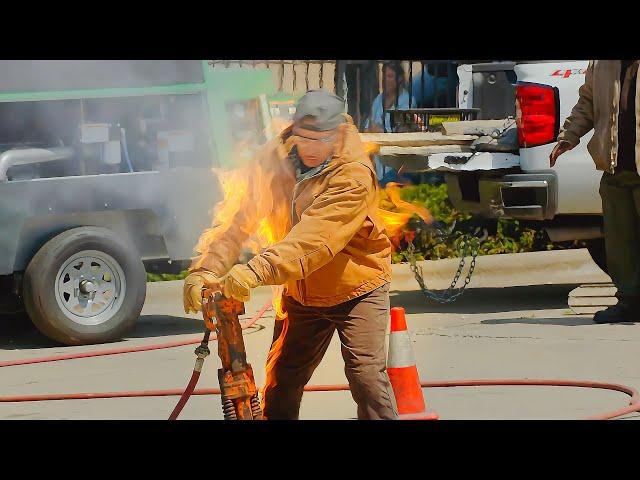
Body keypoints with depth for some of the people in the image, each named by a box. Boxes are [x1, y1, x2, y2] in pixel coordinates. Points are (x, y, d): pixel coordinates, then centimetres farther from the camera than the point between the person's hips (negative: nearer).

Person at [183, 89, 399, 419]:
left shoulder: (354, 175, -25)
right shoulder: (276, 157, -9)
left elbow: (315, 236, -38)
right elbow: (238, 217, -15)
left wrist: (257, 271, -49)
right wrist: (206, 268, -31)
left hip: (355, 289, -5)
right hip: (300, 293, 5)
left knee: (367, 376, -14)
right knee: (281, 382, 9)